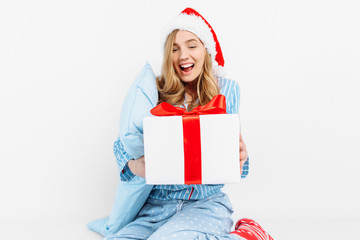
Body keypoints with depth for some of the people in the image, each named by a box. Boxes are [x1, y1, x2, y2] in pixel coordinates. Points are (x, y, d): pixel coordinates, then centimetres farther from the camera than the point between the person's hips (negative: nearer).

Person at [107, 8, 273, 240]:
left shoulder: (227, 89, 6)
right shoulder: (155, 92, 4)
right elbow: (123, 143, 4)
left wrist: (241, 156, -16)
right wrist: (134, 166, -20)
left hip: (206, 201, -2)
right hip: (157, 202, 3)